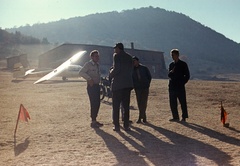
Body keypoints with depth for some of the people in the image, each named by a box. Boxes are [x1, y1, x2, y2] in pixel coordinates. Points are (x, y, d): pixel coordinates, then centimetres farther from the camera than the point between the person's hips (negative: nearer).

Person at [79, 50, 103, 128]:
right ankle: (93, 122, -4)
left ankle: (95, 120, 19)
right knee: (93, 104, -9)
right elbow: (81, 72, -17)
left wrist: (98, 81, 12)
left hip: (97, 85, 8)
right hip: (91, 86, -8)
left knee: (97, 104, 10)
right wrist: (89, 79, -22)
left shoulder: (97, 65, 16)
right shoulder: (88, 64, -8)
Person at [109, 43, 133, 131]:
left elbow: (116, 68, -16)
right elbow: (131, 70, 10)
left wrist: (111, 73, 2)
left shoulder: (117, 55, -6)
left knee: (116, 106, 2)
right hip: (128, 84, 5)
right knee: (126, 106, 10)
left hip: (118, 84, -5)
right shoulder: (129, 57, 12)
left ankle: (117, 126, 1)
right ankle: (126, 125, 9)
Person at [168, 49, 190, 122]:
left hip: (180, 87, -5)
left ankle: (184, 117, 6)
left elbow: (187, 75, 1)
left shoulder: (183, 64, -1)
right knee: (172, 103, 4)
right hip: (172, 87, 5)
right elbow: (169, 75, 14)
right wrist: (171, 72, -7)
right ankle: (175, 117, 13)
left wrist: (182, 83, -7)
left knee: (183, 102, -2)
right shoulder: (171, 65, 14)